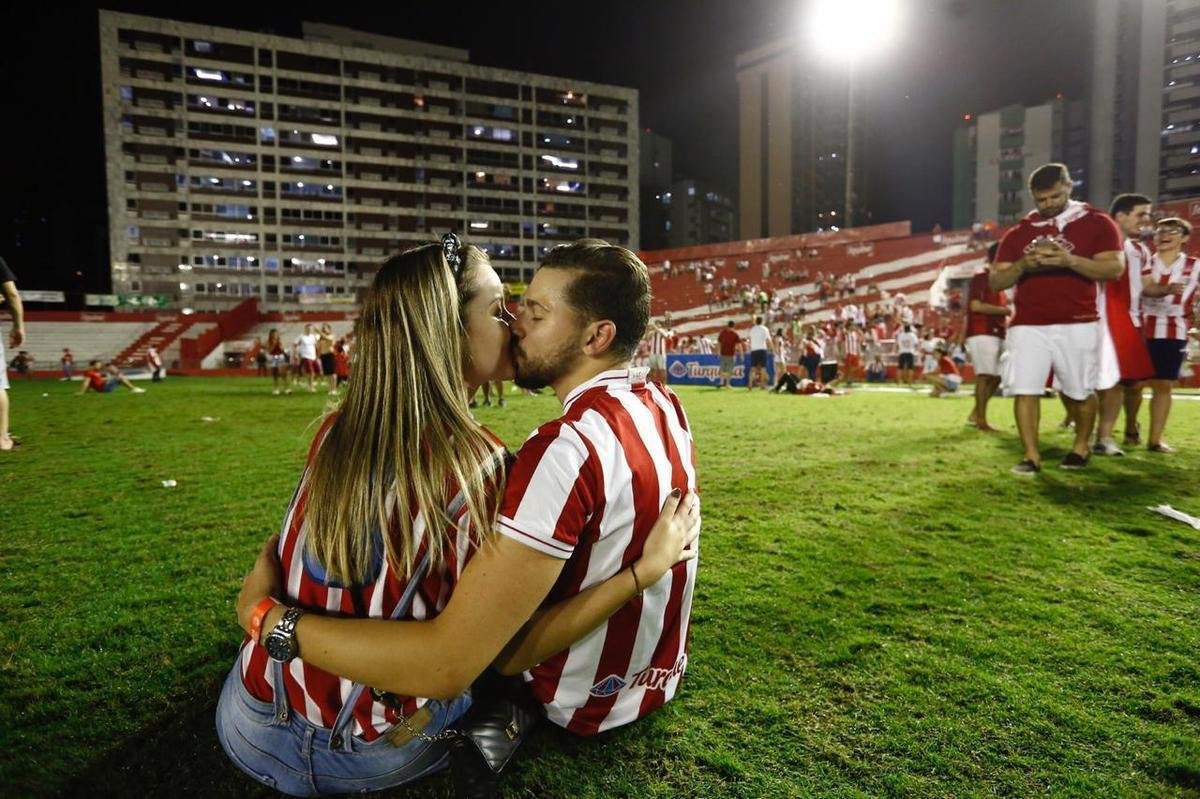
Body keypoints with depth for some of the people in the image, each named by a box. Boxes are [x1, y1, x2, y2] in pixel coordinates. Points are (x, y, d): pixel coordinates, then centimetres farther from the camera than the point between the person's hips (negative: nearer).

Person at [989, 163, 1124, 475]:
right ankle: (1031, 456, -2)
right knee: (1025, 390, -8)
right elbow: (995, 281, 8)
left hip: (1077, 323, -2)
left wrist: (1070, 260, -21)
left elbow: (1114, 267, -7)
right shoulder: (1017, 233, 12)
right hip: (1028, 325, 2)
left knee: (1080, 391, 7)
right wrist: (1023, 265, -12)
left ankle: (1082, 445, 30)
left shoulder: (1097, 223, 5)